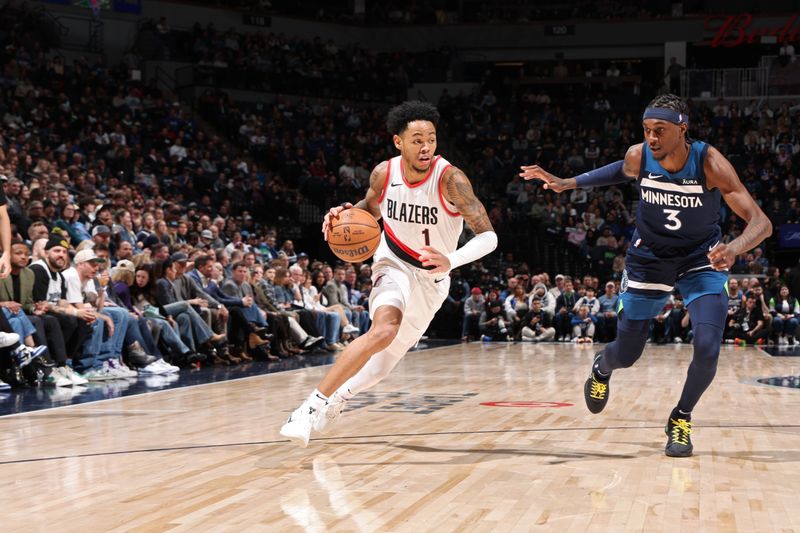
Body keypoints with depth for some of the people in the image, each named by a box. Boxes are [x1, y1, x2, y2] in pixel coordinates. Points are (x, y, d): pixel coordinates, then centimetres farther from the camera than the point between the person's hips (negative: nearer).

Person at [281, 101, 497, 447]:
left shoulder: (449, 178, -25)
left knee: (385, 364, 8)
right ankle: (314, 404, -27)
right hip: (395, 264, 0)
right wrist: (347, 213, -13)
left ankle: (339, 396, 38)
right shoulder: (384, 173, -14)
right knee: (384, 330, -31)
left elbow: (488, 236, -30)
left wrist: (451, 260, -48)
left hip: (433, 278, 1)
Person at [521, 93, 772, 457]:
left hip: (701, 259, -2)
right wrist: (568, 184, 0)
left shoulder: (710, 163, -29)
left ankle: (681, 419, 8)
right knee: (626, 354, 6)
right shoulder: (638, 157, -19)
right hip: (649, 257, 2)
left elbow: (760, 221, -33)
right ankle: (601, 369, 46)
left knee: (707, 348, -20)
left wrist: (733, 249, -54)